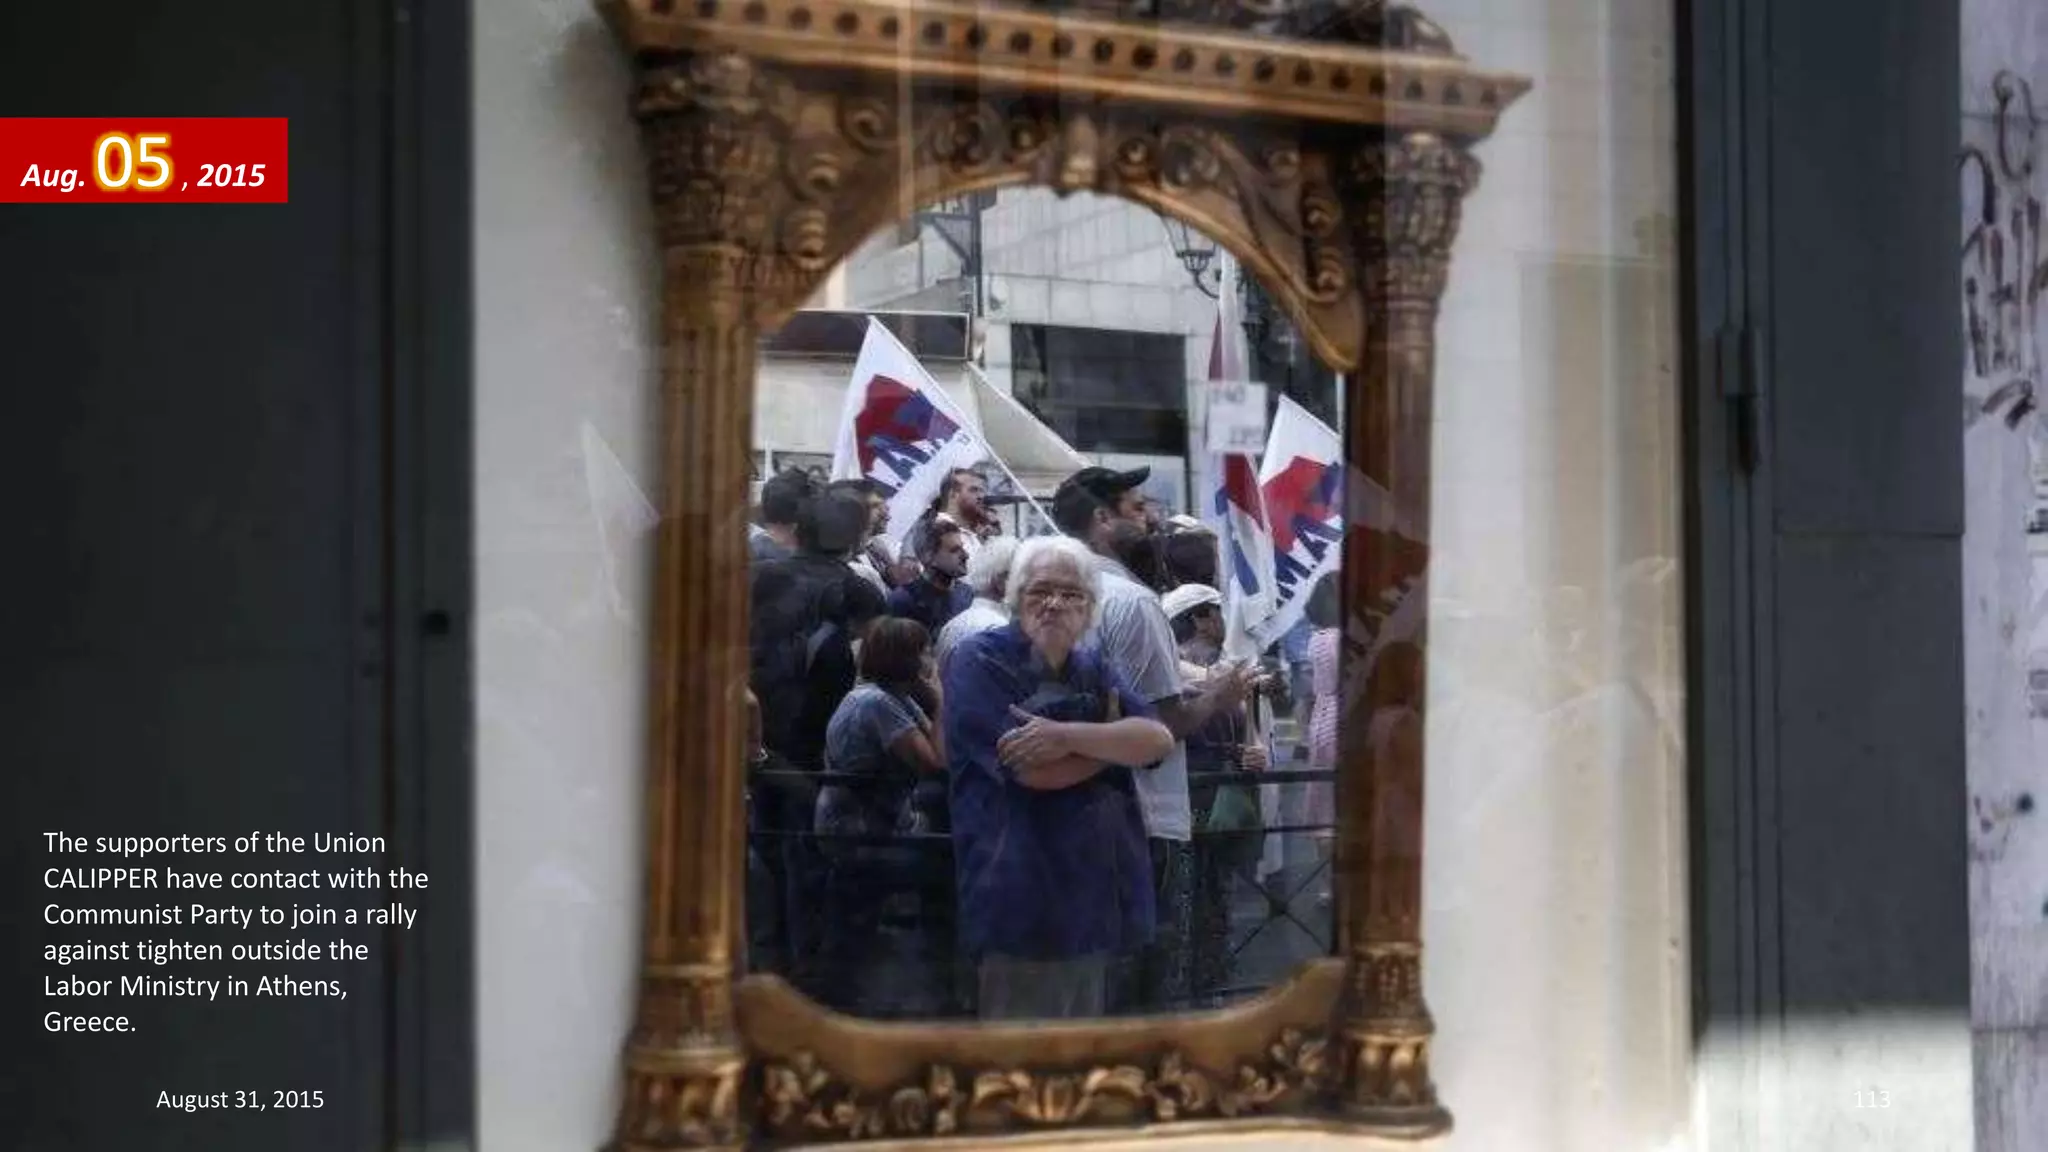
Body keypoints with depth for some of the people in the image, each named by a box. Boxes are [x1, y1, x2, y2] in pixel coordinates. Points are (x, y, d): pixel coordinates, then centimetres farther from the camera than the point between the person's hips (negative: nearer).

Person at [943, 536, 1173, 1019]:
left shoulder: (1094, 670, 16)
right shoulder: (980, 662, -6)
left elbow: (1159, 740, -3)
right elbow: (1034, 770, -18)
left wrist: (1067, 736, -18)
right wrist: (1111, 740, -2)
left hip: (1093, 895, 7)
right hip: (1023, 899, -7)